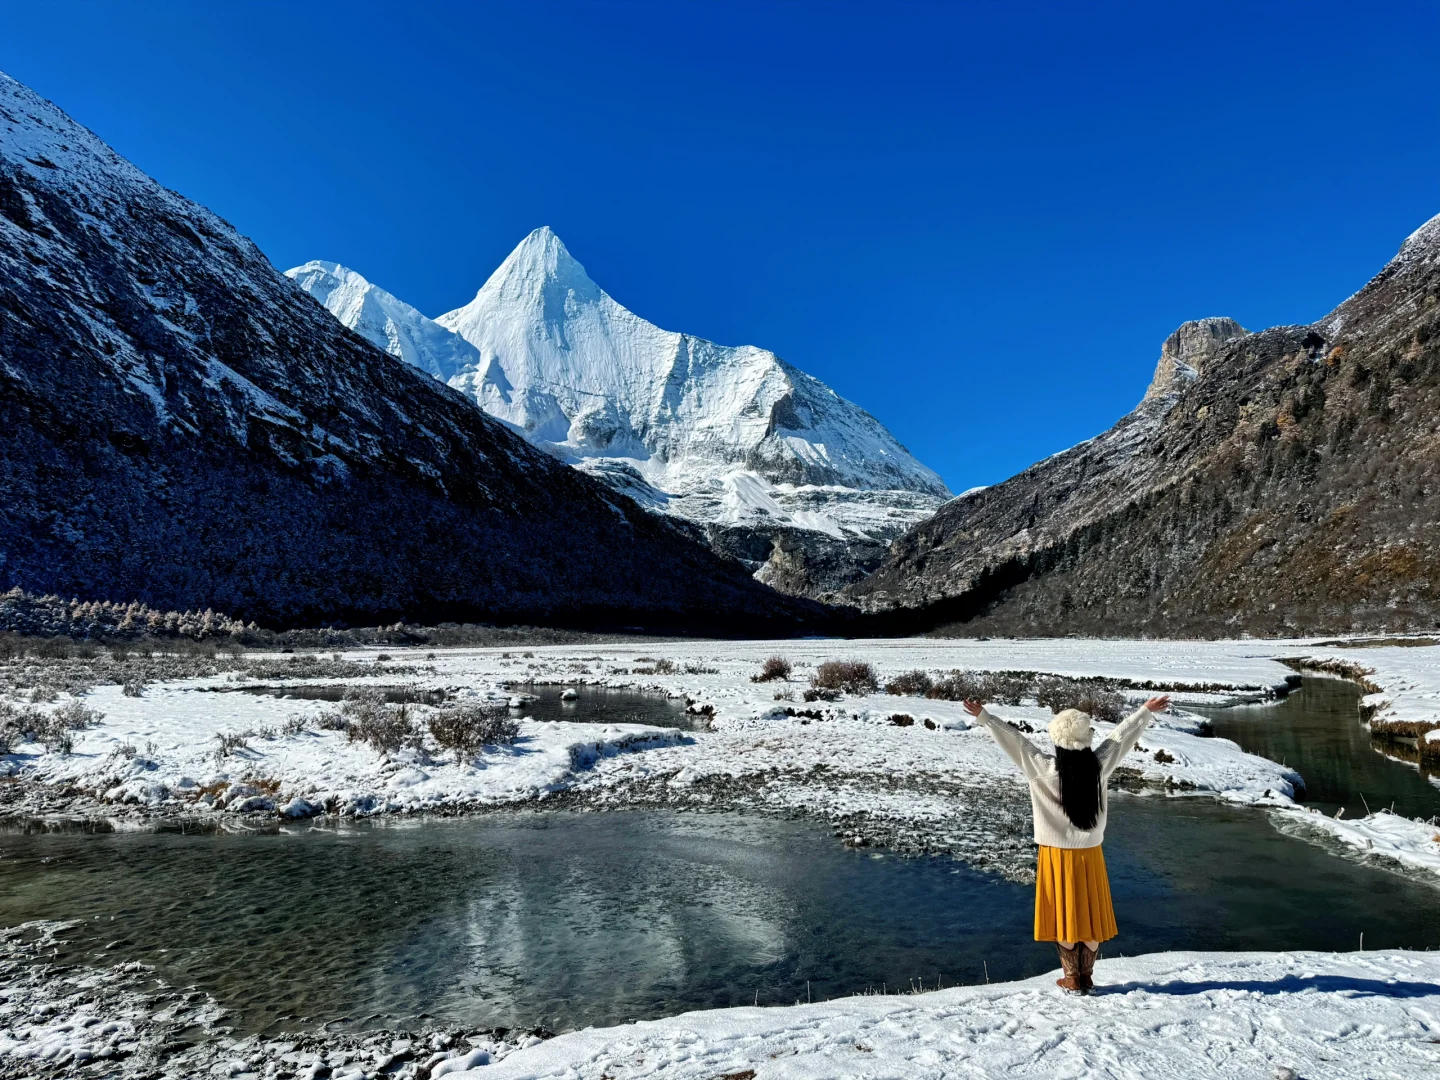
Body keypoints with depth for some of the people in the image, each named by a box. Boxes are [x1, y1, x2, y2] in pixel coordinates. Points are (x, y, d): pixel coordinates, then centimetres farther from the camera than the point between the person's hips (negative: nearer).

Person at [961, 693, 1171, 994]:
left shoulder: (1045, 769, -20)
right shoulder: (1098, 765, -11)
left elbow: (1015, 741, -15)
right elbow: (1121, 735, 2)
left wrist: (985, 717, -7)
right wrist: (1146, 711, 15)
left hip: (1057, 854, -3)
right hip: (1090, 853, 3)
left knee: (1064, 914, 9)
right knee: (1090, 914, 14)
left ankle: (1072, 979, 17)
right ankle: (1086, 977, 24)